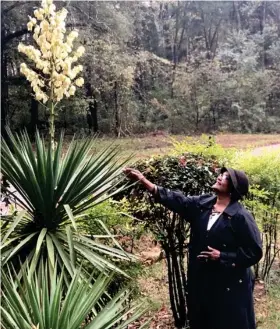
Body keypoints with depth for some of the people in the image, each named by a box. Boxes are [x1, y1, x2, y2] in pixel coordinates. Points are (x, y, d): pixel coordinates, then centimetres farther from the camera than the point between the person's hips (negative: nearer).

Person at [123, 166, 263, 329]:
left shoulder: (241, 217, -16)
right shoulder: (202, 204, 1)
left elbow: (254, 252, -14)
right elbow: (176, 199, -1)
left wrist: (221, 256, -19)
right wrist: (144, 180, -6)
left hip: (230, 285, -5)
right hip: (201, 280, 6)